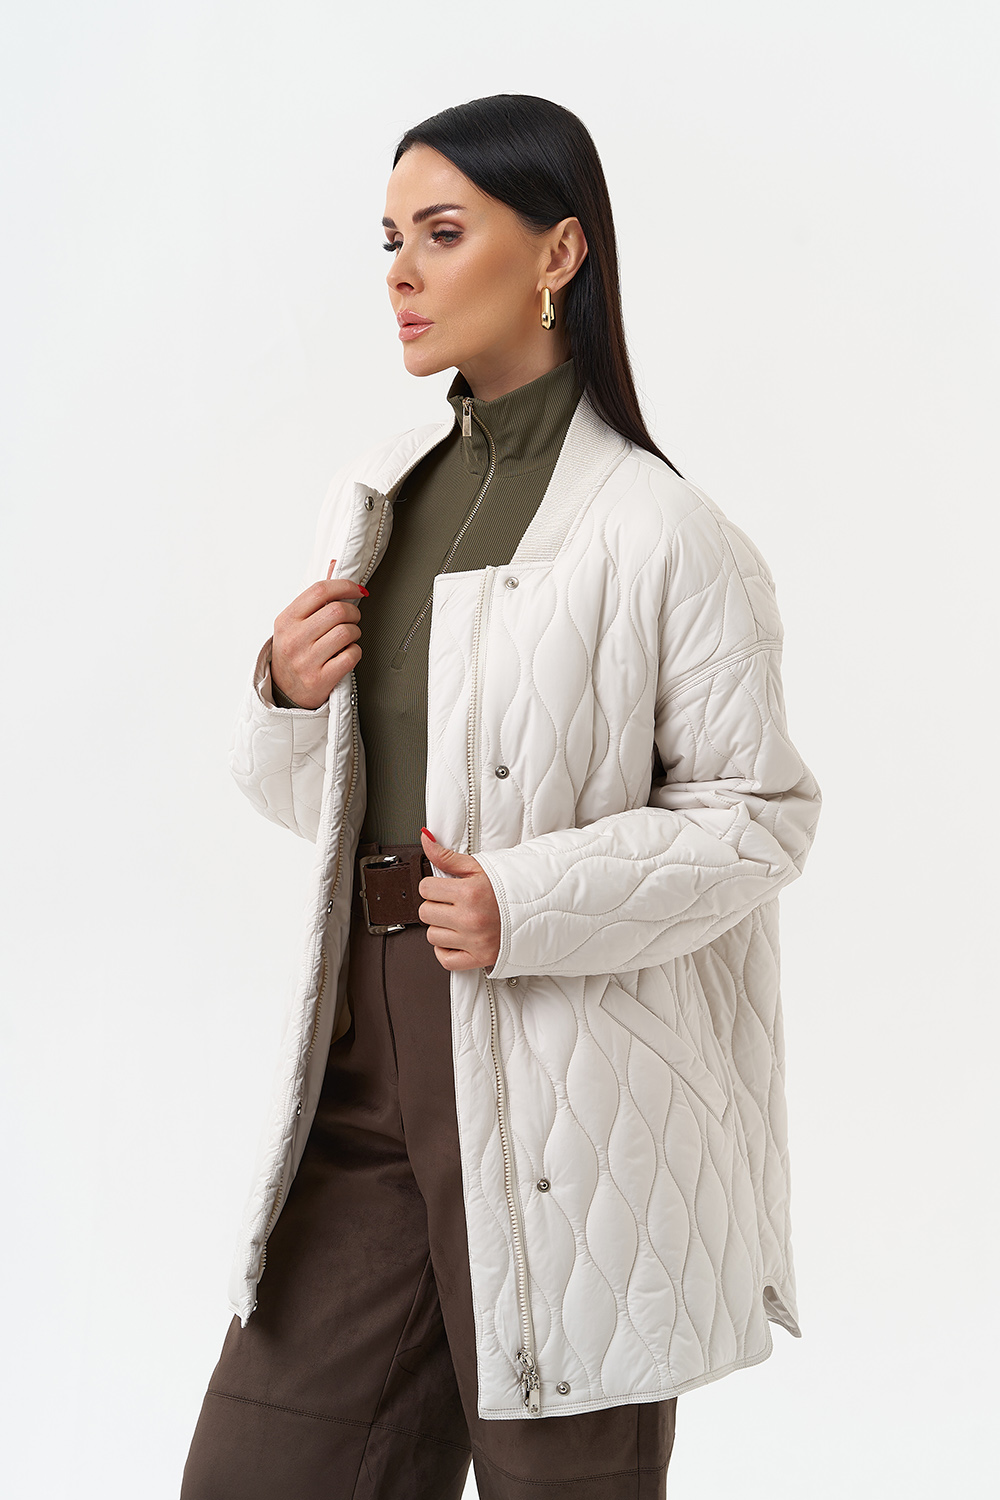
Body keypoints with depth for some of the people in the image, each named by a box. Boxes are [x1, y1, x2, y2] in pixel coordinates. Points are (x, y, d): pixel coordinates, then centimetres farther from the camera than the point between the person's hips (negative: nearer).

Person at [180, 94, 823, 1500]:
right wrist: (287, 697, -5)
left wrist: (527, 905, -20)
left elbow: (759, 813, -10)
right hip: (369, 1050, 6)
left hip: (565, 1087, -6)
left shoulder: (658, 529, -10)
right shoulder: (369, 499, 10)